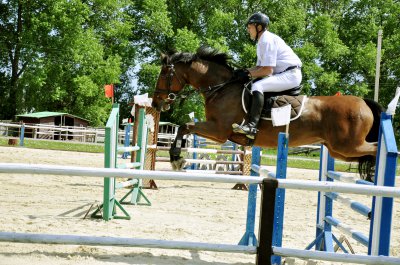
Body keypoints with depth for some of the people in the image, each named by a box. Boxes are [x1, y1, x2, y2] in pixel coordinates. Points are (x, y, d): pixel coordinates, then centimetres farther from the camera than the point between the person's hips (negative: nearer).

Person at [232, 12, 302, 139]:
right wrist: (245, 71, 1)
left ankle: (251, 126, -38)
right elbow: (259, 67, 17)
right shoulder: (262, 42, 18)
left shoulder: (267, 40, -14)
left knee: (257, 86, -27)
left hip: (291, 75, -11)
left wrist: (249, 75, -11)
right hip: (282, 74, 11)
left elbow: (267, 70, -19)